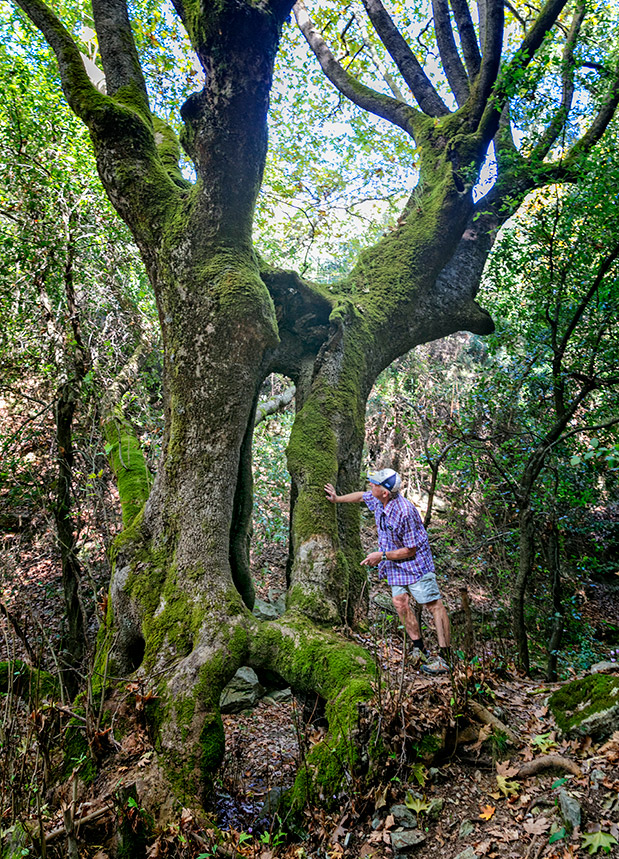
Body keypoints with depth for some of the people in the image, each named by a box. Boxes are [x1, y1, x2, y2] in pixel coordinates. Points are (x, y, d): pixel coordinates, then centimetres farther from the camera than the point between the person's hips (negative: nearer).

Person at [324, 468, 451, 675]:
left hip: (415, 562, -8)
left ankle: (444, 658, -5)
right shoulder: (377, 499, -6)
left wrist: (382, 556, -17)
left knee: (434, 604, -6)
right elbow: (362, 496, 20)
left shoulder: (404, 512, -30)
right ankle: (418, 648, 13)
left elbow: (410, 550, -21)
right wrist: (337, 499, 27)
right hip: (395, 565, 8)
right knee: (400, 602, 2)